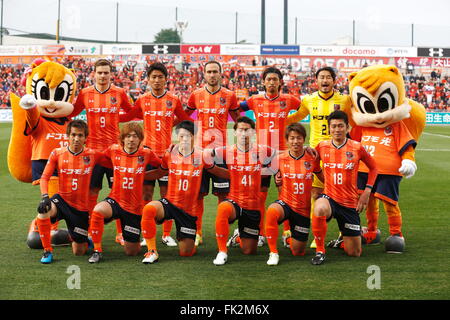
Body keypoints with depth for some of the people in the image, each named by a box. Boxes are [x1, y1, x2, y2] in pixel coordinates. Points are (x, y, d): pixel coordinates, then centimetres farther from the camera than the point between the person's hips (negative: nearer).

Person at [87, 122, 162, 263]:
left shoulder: (146, 154, -7)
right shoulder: (114, 150, -4)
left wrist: (143, 175, 1)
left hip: (134, 207, 0)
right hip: (115, 200, 0)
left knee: (131, 252, 5)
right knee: (98, 210, -36)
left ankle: (134, 239, 42)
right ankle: (97, 251, -20)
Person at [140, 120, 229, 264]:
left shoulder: (201, 156, -4)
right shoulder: (169, 154, -2)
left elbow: (216, 171, 13)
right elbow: (160, 173, 15)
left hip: (189, 209, 0)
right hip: (170, 202, 0)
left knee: (186, 253, 0)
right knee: (148, 209, -35)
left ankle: (191, 239, 40)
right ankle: (152, 251, -20)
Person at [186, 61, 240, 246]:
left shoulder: (229, 96, 4)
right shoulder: (196, 95, 6)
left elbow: (238, 120, 17)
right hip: (200, 150, 1)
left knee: (222, 194, 1)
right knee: (198, 194, 2)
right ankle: (197, 234, 10)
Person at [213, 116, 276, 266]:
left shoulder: (262, 151, -5)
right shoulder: (227, 152, -5)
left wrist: (268, 170, 0)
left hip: (253, 206, 1)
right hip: (234, 200, -1)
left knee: (249, 251, 6)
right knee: (223, 208, -40)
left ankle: (239, 236, 45)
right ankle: (222, 252, -25)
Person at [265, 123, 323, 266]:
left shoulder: (312, 159, -4)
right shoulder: (280, 159, -4)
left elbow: (324, 179, 9)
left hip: (304, 209, 1)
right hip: (285, 203, -1)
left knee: (297, 252, 5)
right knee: (271, 211, -39)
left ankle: (296, 237, 43)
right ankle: (273, 253, -25)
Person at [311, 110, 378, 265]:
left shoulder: (357, 148, -5)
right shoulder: (322, 146, -2)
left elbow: (373, 167, 9)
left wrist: (367, 191, 0)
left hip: (350, 202, 0)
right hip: (329, 197, 0)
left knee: (354, 253, 3)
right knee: (320, 209, -41)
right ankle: (320, 251, -21)